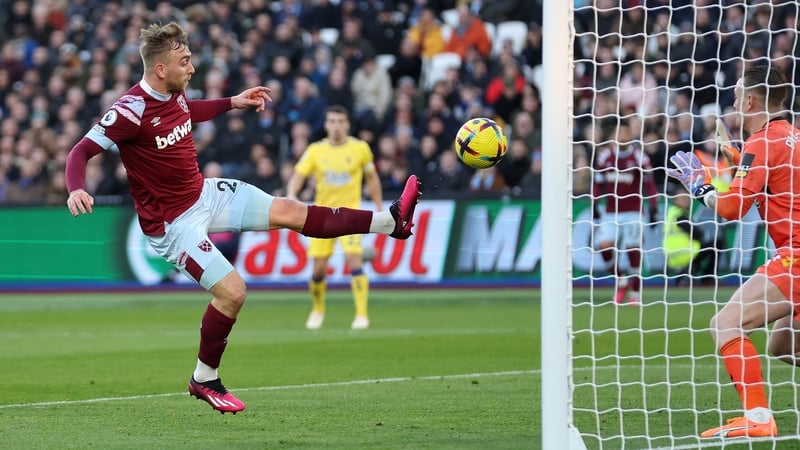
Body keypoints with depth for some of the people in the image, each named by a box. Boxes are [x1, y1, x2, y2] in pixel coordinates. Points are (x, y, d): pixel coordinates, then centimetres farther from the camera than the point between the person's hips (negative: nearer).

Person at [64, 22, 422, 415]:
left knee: (290, 212, 8)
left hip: (204, 193, 8)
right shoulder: (131, 110, -27)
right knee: (232, 291, -14)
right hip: (174, 221, -8)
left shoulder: (174, 94, -2)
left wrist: (233, 103, 23)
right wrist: (76, 190, -45)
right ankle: (204, 381, 8)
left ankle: (391, 222, 15)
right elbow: (82, 151, -26)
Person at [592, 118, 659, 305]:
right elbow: (598, 182, 15)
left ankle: (635, 292, 6)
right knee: (604, 246, -12)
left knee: (633, 250, -7)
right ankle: (621, 281, 11)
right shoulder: (605, 156, 7)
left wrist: (653, 208, -5)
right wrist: (594, 205, 10)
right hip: (610, 212, 3)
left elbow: (649, 183, 0)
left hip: (633, 211, -3)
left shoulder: (639, 157, -3)